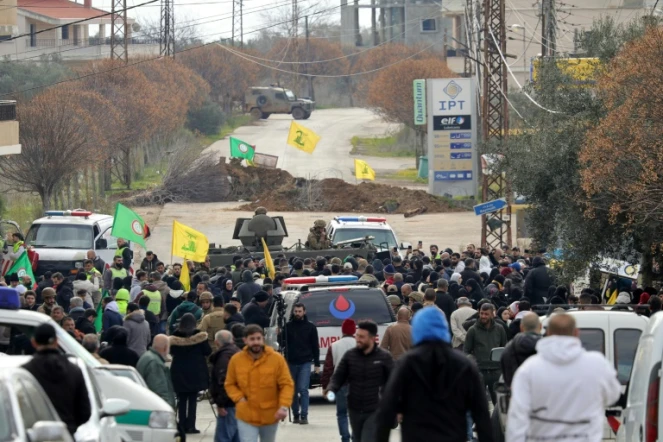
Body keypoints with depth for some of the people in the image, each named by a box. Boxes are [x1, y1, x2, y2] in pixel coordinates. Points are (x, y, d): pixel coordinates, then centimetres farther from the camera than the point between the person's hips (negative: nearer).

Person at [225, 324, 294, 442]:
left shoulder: (277, 359, -11)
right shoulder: (236, 360, -6)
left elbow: (287, 384, -10)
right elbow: (230, 384, 6)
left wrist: (284, 406, -24)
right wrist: (239, 398, -12)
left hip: (270, 416, 1)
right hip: (246, 417, -1)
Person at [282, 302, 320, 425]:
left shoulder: (310, 327, 5)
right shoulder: (288, 326, 6)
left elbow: (315, 346, 7)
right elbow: (283, 344, 6)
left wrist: (317, 364, 3)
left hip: (305, 363, -2)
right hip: (291, 363, 2)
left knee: (303, 389, -11)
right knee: (293, 390, 6)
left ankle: (304, 416, -10)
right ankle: (295, 415, 15)